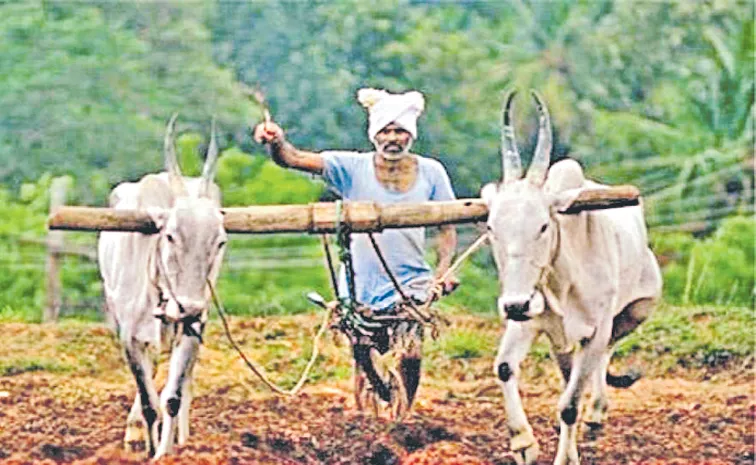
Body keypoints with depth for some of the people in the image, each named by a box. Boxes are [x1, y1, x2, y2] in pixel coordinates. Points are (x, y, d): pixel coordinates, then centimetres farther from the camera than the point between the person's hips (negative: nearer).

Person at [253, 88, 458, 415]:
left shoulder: (430, 173, 0)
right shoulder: (353, 168, -5)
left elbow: (447, 229, 7)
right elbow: (295, 159, -17)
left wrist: (443, 271, -11)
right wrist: (276, 143, -40)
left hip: (411, 281, -1)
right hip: (361, 285, 1)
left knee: (409, 354, -17)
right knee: (365, 362, 7)